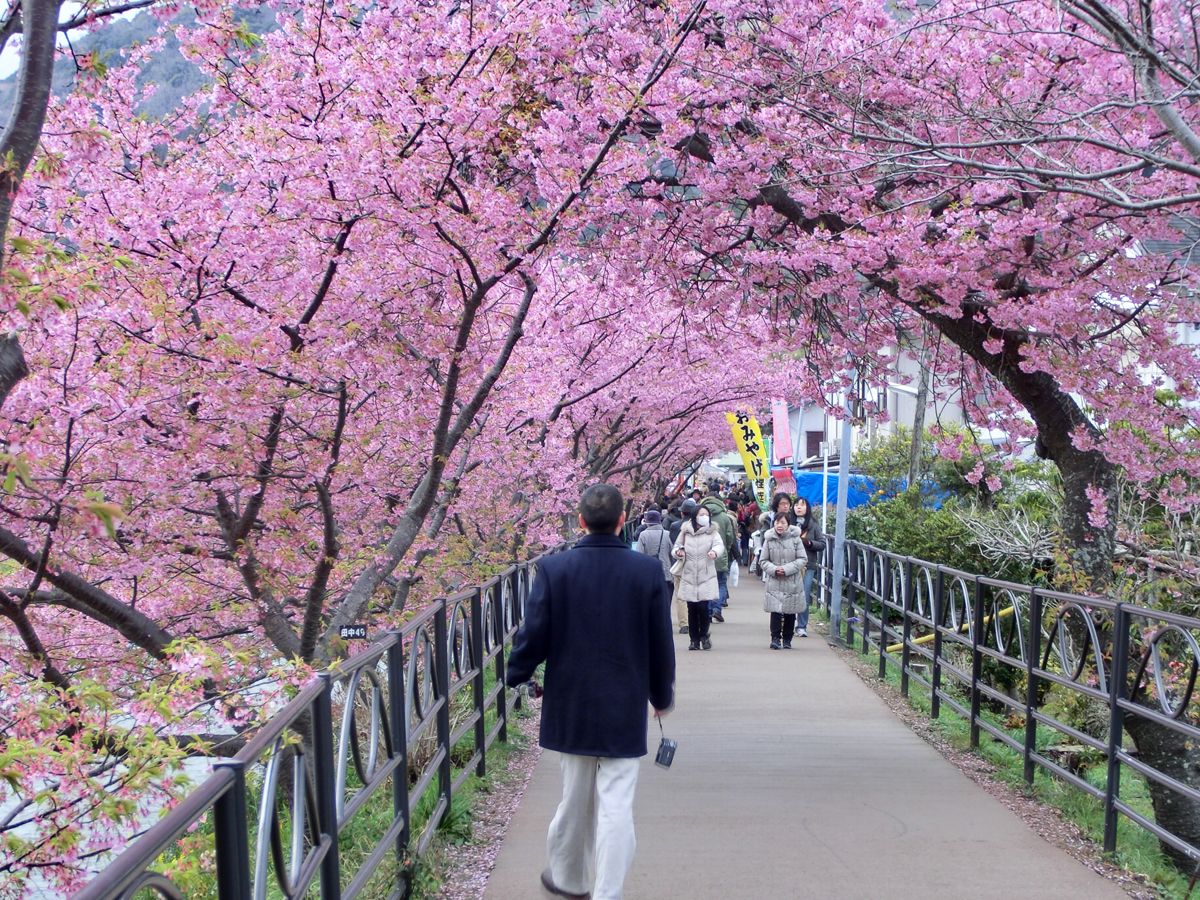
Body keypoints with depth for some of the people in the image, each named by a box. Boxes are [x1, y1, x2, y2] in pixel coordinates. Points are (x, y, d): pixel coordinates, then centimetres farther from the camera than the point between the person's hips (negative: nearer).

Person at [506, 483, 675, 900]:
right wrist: (662, 694, 14)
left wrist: (514, 676, 13)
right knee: (616, 804, 1)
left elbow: (533, 635, -6)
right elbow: (661, 643, -1)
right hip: (625, 708, -1)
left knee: (575, 798, 18)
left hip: (571, 705, 2)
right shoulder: (648, 570, -8)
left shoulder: (554, 568, -9)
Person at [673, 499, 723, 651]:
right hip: (689, 576, 2)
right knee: (692, 609, 3)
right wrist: (678, 552, -7)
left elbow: (719, 545, -12)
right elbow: (677, 546, 16)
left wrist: (715, 552, -34)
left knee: (704, 607, -8)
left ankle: (704, 635, 15)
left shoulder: (712, 532, 3)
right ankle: (694, 639, 16)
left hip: (707, 577, -1)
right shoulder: (685, 532, 8)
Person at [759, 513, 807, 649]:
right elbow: (763, 561, 4)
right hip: (774, 583, 0)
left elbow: (803, 559, -3)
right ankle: (775, 638, -4)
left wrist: (787, 569, -15)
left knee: (790, 612, 8)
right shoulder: (769, 540, -1)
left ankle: (787, 640, 20)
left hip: (793, 582, 0)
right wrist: (774, 569, -14)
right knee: (775, 611, -10)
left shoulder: (795, 539, -4)